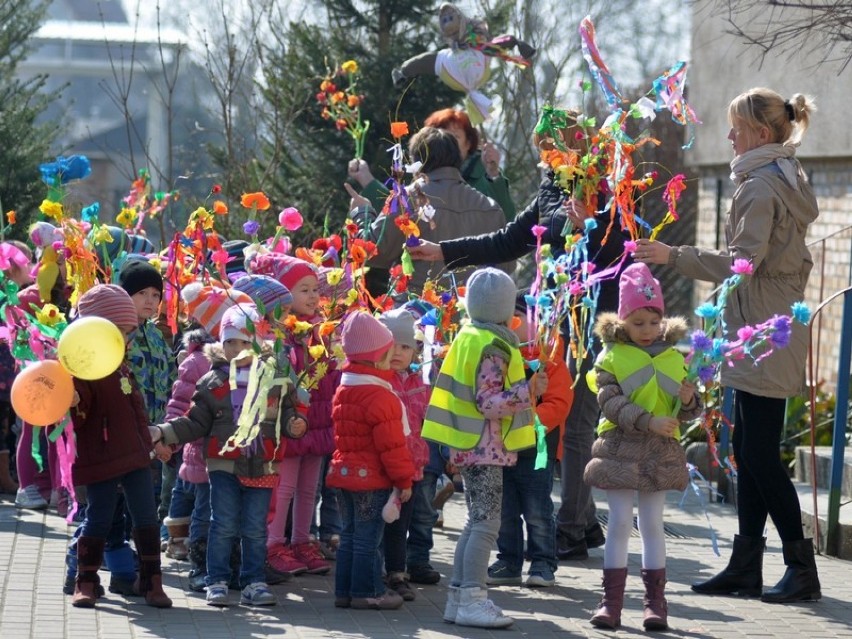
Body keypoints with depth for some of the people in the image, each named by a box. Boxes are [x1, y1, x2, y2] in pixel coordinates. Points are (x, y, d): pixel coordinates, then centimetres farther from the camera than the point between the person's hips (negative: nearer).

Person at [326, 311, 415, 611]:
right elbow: (392, 444, -19)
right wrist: (404, 479, -11)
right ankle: (366, 592, 3)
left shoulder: (343, 391, 9)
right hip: (372, 477, -9)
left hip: (345, 471, 9)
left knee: (350, 535, 14)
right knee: (368, 538, -2)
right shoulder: (380, 397, -20)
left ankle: (344, 591, 18)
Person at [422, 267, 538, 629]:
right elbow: (489, 404, -21)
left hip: (470, 446, 10)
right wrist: (528, 391, -25)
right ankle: (472, 600, -9)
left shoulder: (469, 337, 11)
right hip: (486, 447, -10)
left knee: (477, 523, 14)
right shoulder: (492, 346, -16)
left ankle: (459, 597, 17)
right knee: (486, 524, -8)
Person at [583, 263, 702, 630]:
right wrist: (649, 421, -24)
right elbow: (612, 403, -14)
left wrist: (688, 401, -14)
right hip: (621, 449, -2)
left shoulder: (673, 359, 8)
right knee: (620, 523, 2)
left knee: (653, 524, 7)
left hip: (661, 453, 2)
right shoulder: (611, 358, -2)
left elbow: (683, 413, 10)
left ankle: (655, 601, 10)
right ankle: (612, 601, 7)